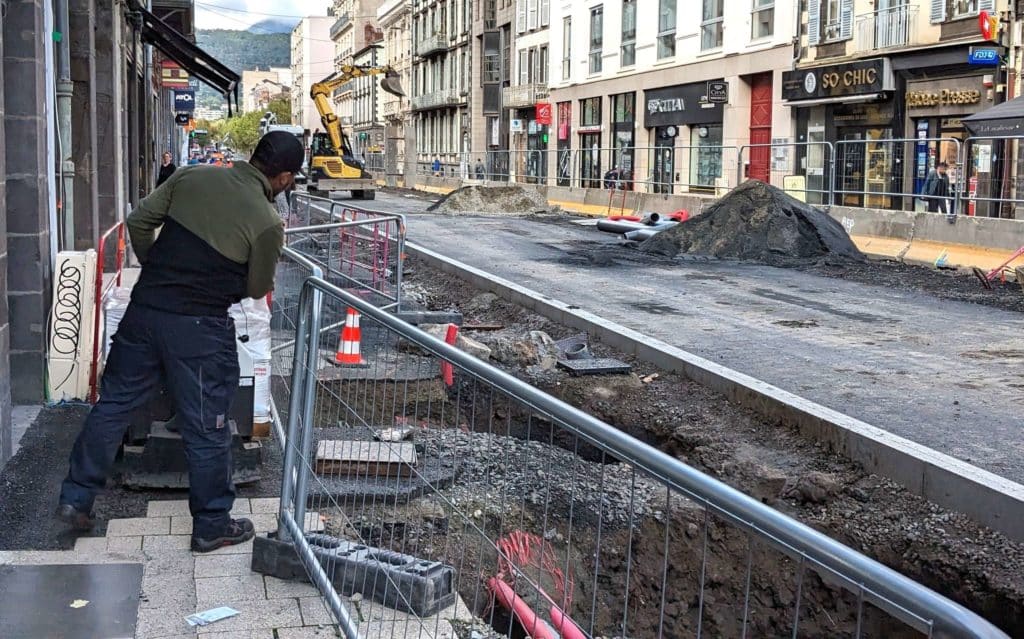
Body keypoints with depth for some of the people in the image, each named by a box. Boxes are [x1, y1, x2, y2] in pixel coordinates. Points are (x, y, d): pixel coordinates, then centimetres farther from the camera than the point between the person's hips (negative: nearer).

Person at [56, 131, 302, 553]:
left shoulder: (191, 177, 2)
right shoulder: (267, 222, -11)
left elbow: (139, 222, 8)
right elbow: (257, 289, 1)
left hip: (144, 309, 5)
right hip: (199, 328, -5)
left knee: (113, 404, 18)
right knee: (206, 429, 8)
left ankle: (75, 498, 27)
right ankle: (212, 525, 21)